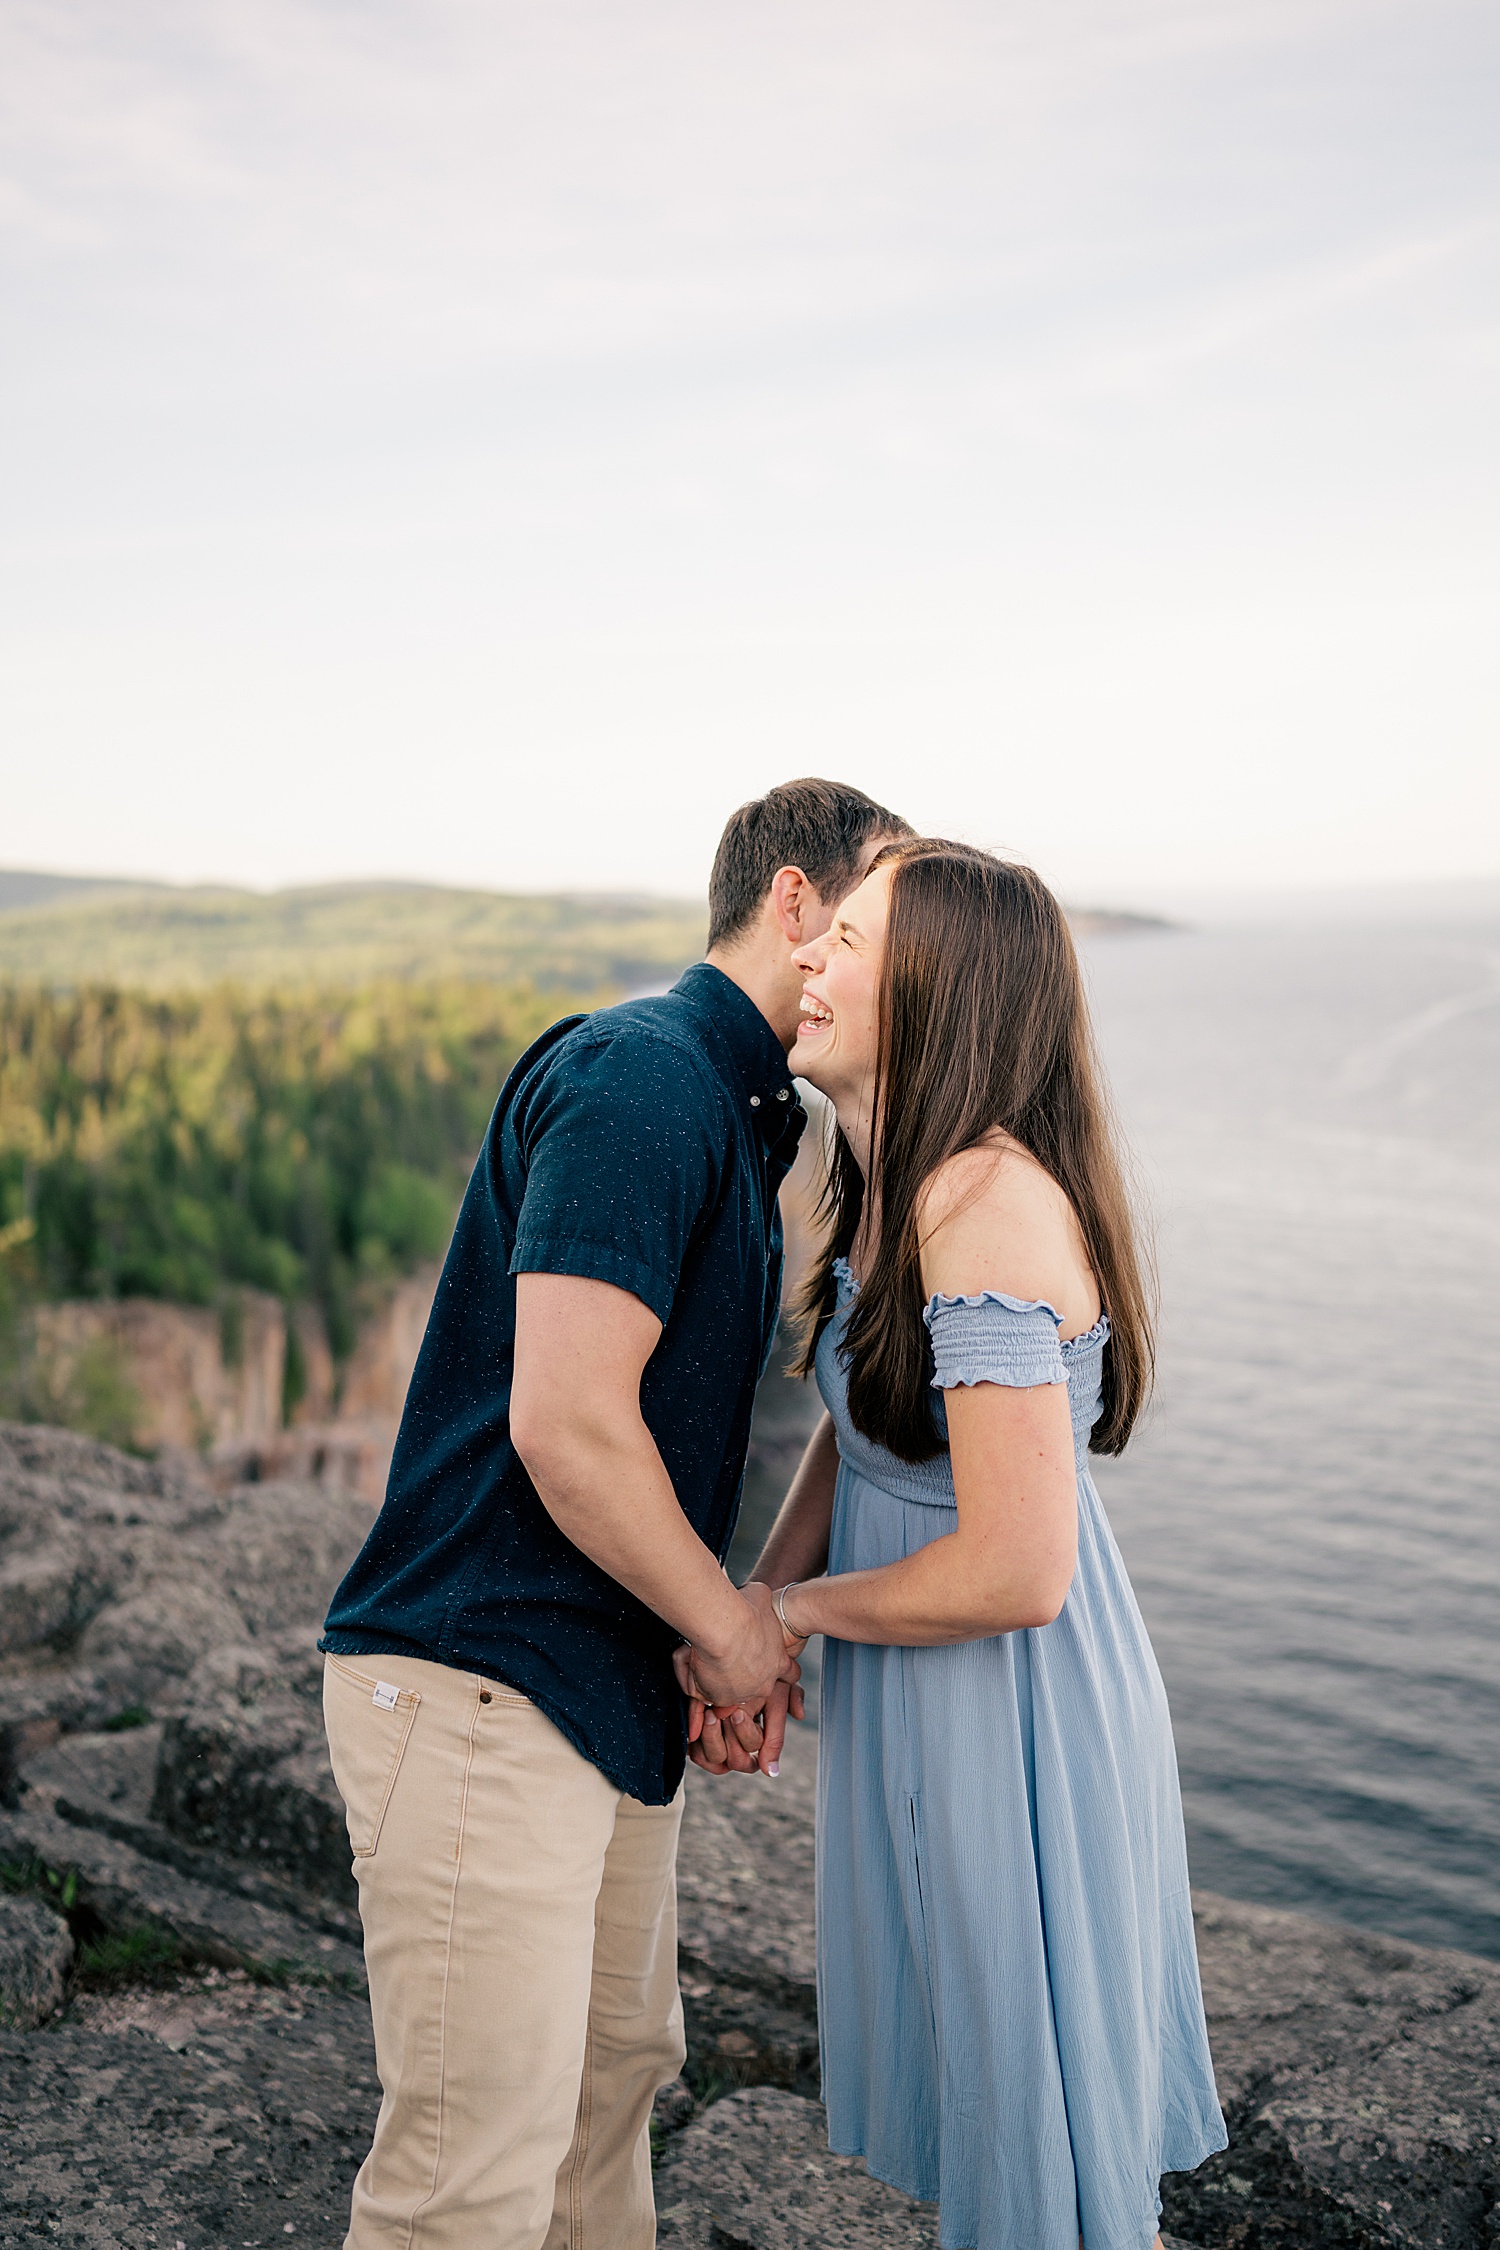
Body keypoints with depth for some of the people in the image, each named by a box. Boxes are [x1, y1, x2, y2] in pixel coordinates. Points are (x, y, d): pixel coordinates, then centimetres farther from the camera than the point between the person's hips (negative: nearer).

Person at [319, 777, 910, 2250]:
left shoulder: (743, 1115, 15)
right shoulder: (641, 1076, -17)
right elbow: (565, 1424, -24)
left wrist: (737, 1635, 6)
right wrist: (729, 1623, -10)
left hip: (610, 1690, 10)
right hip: (482, 1688, -10)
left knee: (616, 2074, 22)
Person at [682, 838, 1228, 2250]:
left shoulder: (989, 1204, -28)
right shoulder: (890, 1187, 2)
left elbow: (1016, 1572, -29)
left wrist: (789, 1607, -13)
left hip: (1012, 1717, -9)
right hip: (930, 1712, 9)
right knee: (984, 2089, 26)